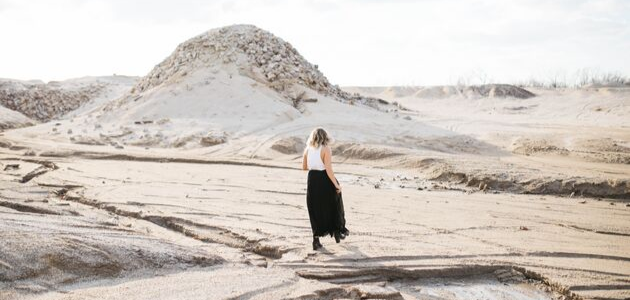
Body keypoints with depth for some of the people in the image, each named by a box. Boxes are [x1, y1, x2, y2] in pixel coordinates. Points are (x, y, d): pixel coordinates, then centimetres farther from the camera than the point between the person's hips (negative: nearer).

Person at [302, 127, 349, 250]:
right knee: (333, 207, 18)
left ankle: (316, 240, 9)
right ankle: (337, 232, 31)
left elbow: (304, 167, 10)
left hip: (312, 181, 4)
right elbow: (328, 169, -19)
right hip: (325, 181, -4)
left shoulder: (307, 149, 2)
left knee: (315, 210, 12)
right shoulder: (326, 149, -13)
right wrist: (336, 185, -13)